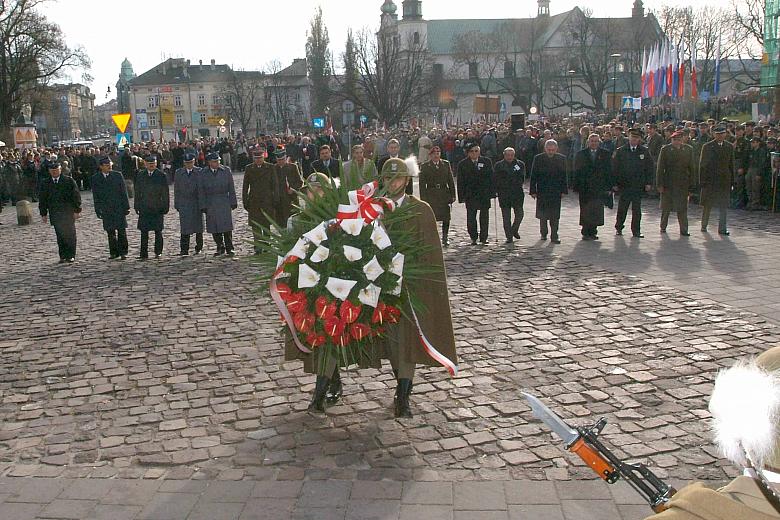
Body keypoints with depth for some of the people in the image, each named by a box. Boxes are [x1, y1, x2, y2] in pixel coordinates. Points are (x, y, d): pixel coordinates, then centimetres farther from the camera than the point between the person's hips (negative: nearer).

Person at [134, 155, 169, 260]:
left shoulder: (161, 176, 0)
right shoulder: (140, 175, 8)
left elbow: (165, 193, 1)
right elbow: (137, 192, 11)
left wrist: (165, 207, -3)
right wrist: (137, 206, 7)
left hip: (157, 208, -2)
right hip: (144, 208, 2)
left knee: (158, 231, 6)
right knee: (144, 231, 0)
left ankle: (158, 252, 19)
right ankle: (144, 254, 4)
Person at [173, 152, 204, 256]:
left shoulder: (199, 172, 3)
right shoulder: (178, 173, 8)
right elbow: (176, 190, 9)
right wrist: (176, 204, 5)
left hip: (197, 202, 0)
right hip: (184, 203, 0)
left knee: (198, 227, 8)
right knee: (185, 227, -8)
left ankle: (199, 248, 22)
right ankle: (184, 250, -8)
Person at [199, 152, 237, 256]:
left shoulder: (226, 170, 2)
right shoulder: (203, 173, 3)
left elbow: (231, 188, 5)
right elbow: (201, 191, 4)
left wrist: (233, 202, 2)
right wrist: (203, 206, 0)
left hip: (224, 202, -1)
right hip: (210, 203, 1)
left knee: (227, 226, -6)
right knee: (214, 227, 4)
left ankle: (229, 248, 2)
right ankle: (220, 248, 17)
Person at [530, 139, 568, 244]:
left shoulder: (561, 159, 3)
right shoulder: (538, 158, -2)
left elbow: (564, 176, 7)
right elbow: (533, 176, -1)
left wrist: (564, 190, 2)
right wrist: (533, 191, -5)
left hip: (556, 191, 1)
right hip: (542, 192, 0)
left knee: (555, 215, -2)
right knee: (542, 215, 9)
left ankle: (554, 236, 4)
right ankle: (543, 233, 27)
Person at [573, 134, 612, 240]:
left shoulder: (605, 154, 8)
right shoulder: (580, 154, 6)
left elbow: (609, 171, 6)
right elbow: (576, 171, 4)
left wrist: (608, 187, -1)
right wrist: (577, 186, -3)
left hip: (599, 188, 1)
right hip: (585, 188, -1)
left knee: (597, 211, -1)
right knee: (585, 211, 0)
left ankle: (593, 231, 9)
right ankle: (586, 232, 6)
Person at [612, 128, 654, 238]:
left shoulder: (644, 152, 5)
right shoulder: (620, 151, 2)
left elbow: (650, 168, 9)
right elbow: (614, 168, 2)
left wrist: (648, 183, 2)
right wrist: (615, 184, -4)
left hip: (638, 186, 1)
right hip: (624, 185, -1)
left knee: (637, 210, 2)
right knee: (622, 208, 6)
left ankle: (636, 231, 9)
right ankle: (619, 228, 23)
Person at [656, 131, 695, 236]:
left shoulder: (688, 150, 5)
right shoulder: (665, 149, -1)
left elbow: (691, 168, 8)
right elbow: (660, 168, -2)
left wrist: (691, 185, 5)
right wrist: (660, 184, -7)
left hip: (683, 185, 1)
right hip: (668, 183, -1)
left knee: (682, 209, 0)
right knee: (665, 208, 10)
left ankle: (684, 230, 5)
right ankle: (663, 227, 27)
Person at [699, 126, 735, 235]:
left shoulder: (730, 147, 9)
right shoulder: (707, 147, -1)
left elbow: (731, 164, 11)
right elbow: (702, 164, 0)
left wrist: (732, 180, 7)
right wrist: (702, 181, -5)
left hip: (724, 180, 2)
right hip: (709, 180, -2)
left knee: (723, 205, 0)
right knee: (707, 205, 5)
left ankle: (722, 228, 4)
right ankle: (704, 226, 21)